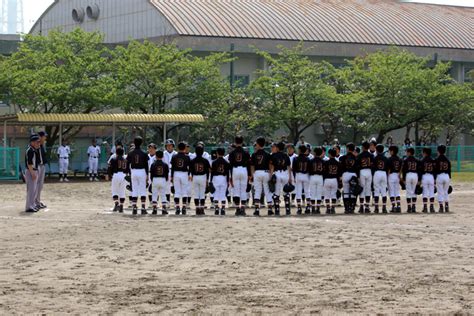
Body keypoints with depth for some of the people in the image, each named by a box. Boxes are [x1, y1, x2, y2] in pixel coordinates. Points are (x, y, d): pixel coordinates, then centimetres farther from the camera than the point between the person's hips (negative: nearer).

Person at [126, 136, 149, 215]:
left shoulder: (130, 153, 1)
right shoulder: (144, 153, -4)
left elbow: (128, 164, 2)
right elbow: (146, 165, -2)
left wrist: (130, 173, 10)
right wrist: (147, 174, 5)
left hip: (133, 172, 2)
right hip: (142, 172, -2)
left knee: (134, 191, 6)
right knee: (143, 190, 2)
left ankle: (134, 208, 3)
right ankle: (143, 209, -2)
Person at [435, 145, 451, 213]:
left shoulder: (437, 159, -7)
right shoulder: (447, 160, 7)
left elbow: (435, 169, -8)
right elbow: (449, 169, 10)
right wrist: (449, 178, 17)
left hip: (439, 176, -4)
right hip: (447, 176, 4)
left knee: (440, 193, -1)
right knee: (446, 192, 13)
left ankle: (441, 208, -5)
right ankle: (447, 207, 11)